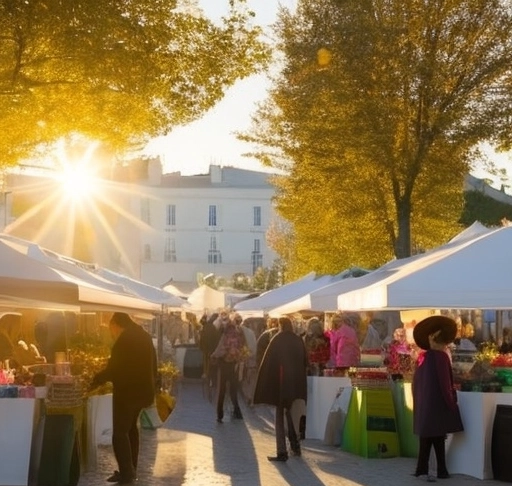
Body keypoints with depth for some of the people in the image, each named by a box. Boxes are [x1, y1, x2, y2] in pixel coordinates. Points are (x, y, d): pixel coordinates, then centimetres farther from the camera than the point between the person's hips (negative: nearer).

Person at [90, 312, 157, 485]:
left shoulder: (124, 340, -16)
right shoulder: (144, 336, 11)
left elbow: (113, 368, -19)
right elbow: (152, 365, 16)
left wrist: (93, 382, -8)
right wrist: (152, 386, 21)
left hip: (127, 391, -9)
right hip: (142, 389, 9)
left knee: (120, 433, -5)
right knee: (130, 428, 20)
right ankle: (130, 471, 24)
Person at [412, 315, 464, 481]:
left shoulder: (422, 357, 7)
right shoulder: (441, 357, -13)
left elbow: (416, 382, 11)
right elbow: (445, 383, -15)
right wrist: (451, 403, -8)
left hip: (423, 404, 6)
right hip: (438, 403, -6)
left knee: (426, 437, 11)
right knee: (438, 438, -1)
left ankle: (422, 469, 11)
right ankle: (441, 470, 3)